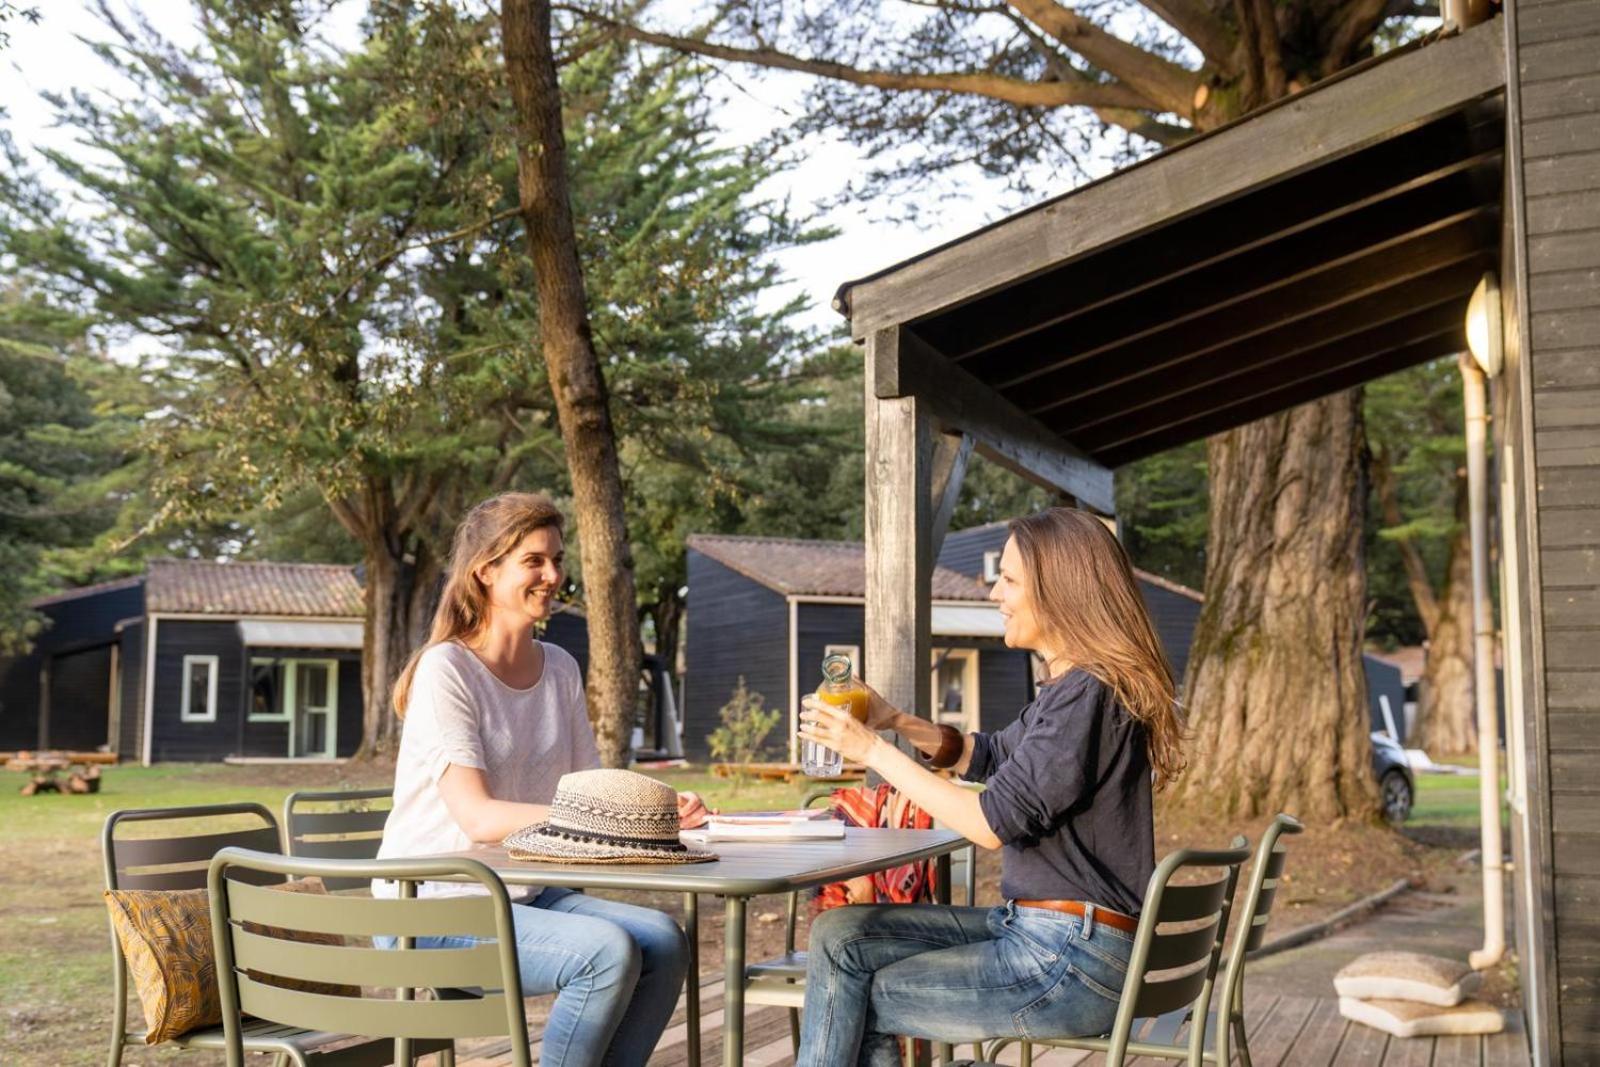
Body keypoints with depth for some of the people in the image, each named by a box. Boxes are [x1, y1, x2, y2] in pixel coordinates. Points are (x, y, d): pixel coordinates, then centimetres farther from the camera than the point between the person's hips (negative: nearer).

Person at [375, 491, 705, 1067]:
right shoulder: (446, 670, -13)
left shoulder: (560, 669, 9)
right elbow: (478, 819, -23)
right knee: (609, 952, -26)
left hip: (525, 894, 7)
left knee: (663, 941, -15)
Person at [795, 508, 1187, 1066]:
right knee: (839, 932, 4)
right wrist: (894, 721, 9)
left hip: (1072, 961, -9)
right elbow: (990, 755, 26)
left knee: (852, 1001, -2)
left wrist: (873, 750, -14)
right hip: (1032, 928, 9)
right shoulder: (1071, 688, 12)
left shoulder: (1088, 694, -19)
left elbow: (993, 821, -21)